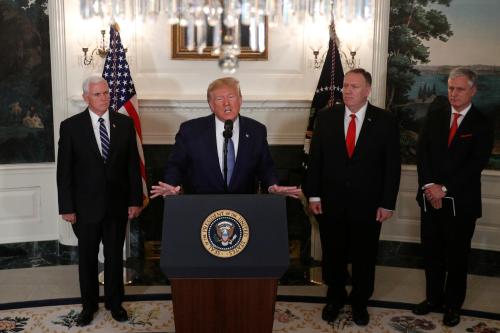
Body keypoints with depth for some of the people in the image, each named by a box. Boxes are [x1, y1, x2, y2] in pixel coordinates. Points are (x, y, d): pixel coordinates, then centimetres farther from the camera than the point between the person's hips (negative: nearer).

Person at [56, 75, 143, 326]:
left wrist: (135, 200, -2)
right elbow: (64, 170, -4)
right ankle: (89, 305, 30)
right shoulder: (70, 126, -5)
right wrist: (67, 207, -7)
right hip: (86, 205, -1)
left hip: (117, 204, 1)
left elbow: (133, 165, 2)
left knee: (115, 256, 13)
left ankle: (114, 302, 30)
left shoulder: (125, 123, 0)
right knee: (87, 258, 12)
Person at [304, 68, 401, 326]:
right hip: (331, 203, 1)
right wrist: (313, 195, -3)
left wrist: (387, 203, -7)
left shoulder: (385, 121, -5)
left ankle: (360, 302, 37)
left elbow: (392, 165, -4)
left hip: (368, 205, -1)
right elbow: (315, 158, 1)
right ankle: (335, 297, 39)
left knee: (364, 257, 14)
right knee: (333, 255, 15)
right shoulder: (326, 117, -1)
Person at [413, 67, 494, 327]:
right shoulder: (434, 116, 6)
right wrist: (429, 186, -13)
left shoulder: (482, 124, -5)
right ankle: (433, 297, 30)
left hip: (461, 201, -3)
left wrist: (445, 188, -17)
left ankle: (453, 305, 25)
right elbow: (422, 151, -1)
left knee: (457, 256, 10)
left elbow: (476, 164, -13)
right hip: (430, 197, 3)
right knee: (431, 252, 13)